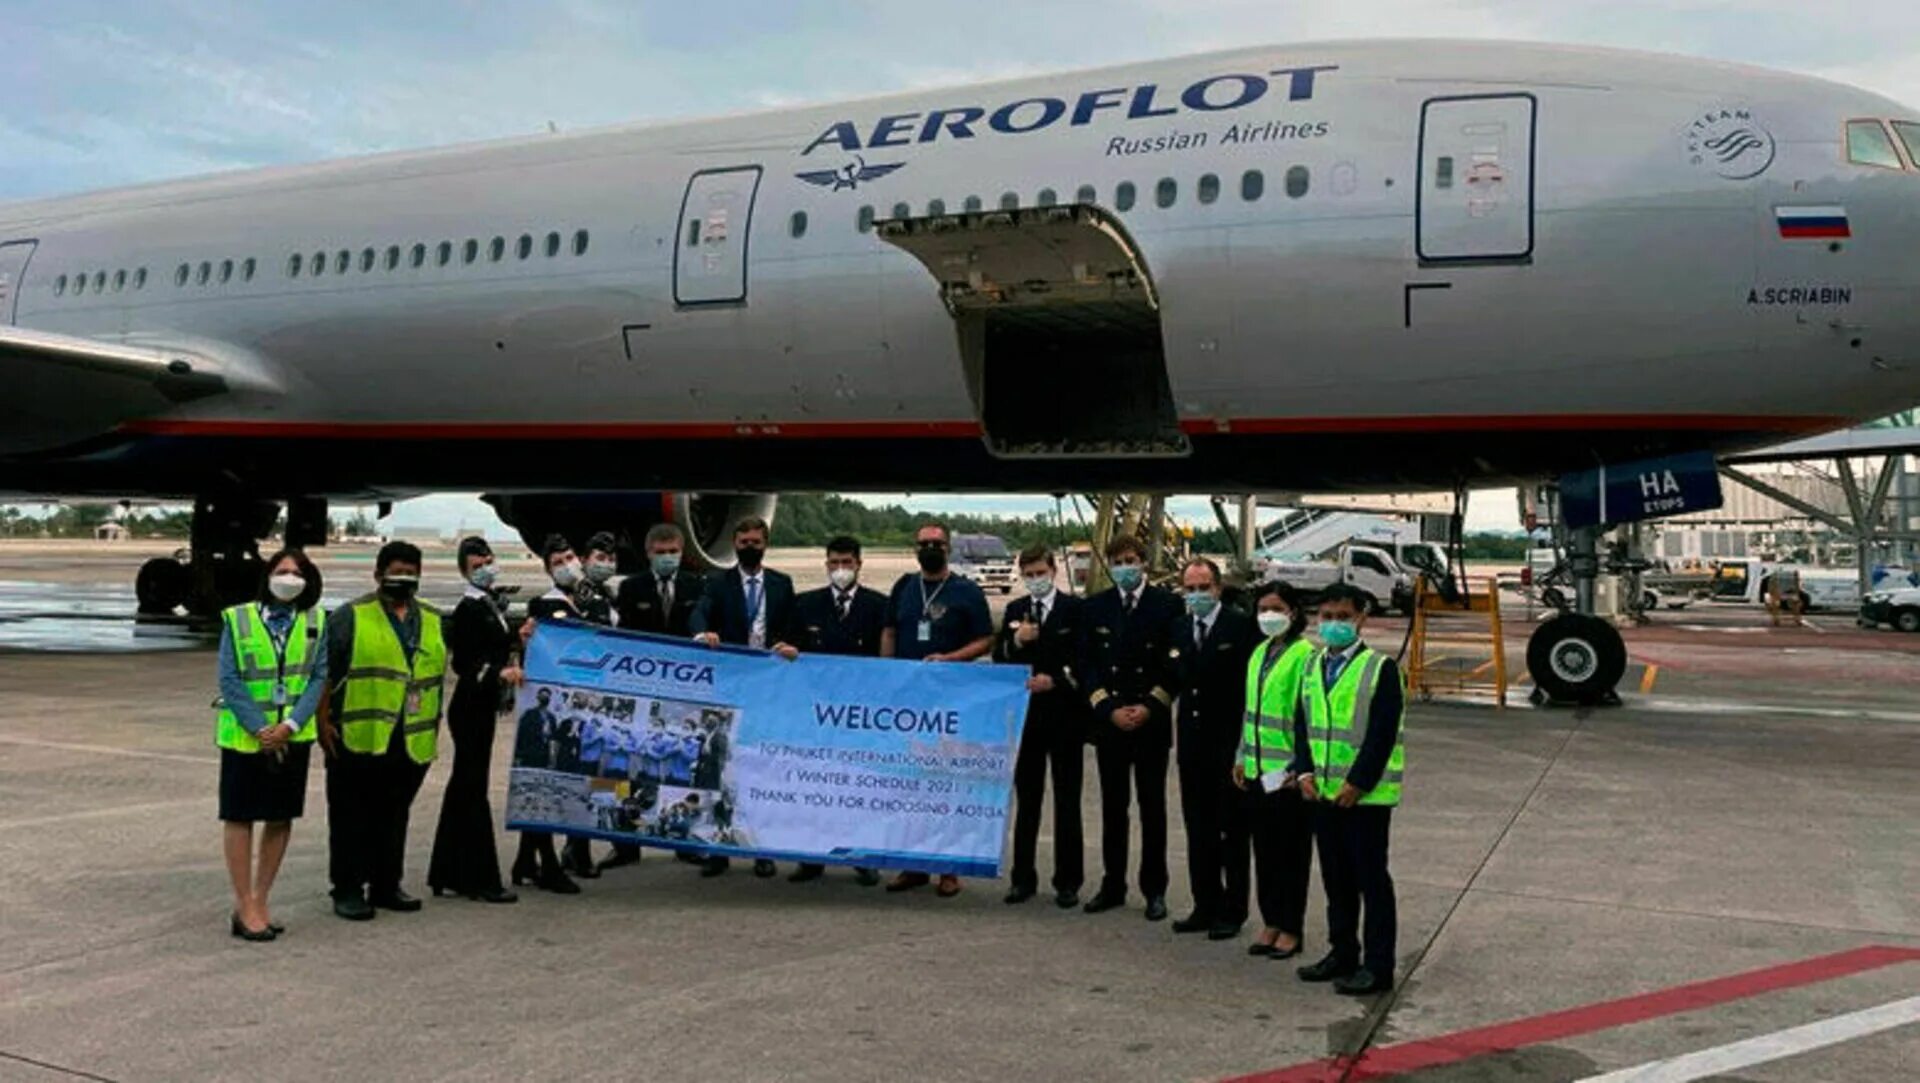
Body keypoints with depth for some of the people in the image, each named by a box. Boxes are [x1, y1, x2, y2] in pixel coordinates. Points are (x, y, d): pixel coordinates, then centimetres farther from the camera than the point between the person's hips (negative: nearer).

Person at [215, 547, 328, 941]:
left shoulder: (316, 623, 4)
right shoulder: (237, 619, -3)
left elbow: (319, 677, 1)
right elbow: (229, 680, -6)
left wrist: (290, 726, -11)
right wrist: (260, 729, -13)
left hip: (293, 737, 3)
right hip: (244, 734, -3)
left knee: (281, 818, 8)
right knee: (239, 817, 2)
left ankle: (260, 902, 21)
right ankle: (244, 908, 10)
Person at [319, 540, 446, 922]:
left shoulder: (432, 620, 15)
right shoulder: (350, 616, -1)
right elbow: (324, 671, -3)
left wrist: (434, 725, 17)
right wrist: (324, 721, -8)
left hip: (412, 742, 5)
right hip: (357, 738, -4)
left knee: (394, 816, 12)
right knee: (351, 818, 2)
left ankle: (386, 886, 22)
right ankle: (348, 890, 11)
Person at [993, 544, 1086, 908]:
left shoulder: (1075, 609, -2)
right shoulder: (1014, 610, 10)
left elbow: (1086, 659, -6)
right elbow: (997, 659, 6)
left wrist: (1056, 680, -18)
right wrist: (1015, 641, -12)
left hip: (1065, 716, -3)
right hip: (1025, 715, 4)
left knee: (1067, 803, 4)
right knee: (1026, 802, 10)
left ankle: (1068, 881, 11)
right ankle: (1023, 878, 17)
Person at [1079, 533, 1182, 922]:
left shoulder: (1168, 605, -2)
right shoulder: (1096, 607, 6)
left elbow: (1176, 664, -3)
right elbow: (1088, 664, 5)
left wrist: (1149, 707, -11)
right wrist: (1109, 708, -7)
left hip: (1151, 720, -2)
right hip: (1108, 719, 3)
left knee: (1152, 808, 4)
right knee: (1113, 807, 9)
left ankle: (1154, 890, 13)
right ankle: (1113, 885, 18)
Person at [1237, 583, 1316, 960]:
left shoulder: (1304, 655, -12)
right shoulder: (1259, 653, 12)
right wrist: (1242, 758, 14)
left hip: (1287, 771, -7)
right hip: (1257, 770, 7)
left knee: (1291, 853, 4)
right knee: (1264, 850, 13)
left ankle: (1291, 929, 15)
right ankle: (1271, 923, 24)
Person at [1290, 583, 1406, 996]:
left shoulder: (1381, 668, -9)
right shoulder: (1313, 667, 11)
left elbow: (1383, 734, -13)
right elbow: (1302, 723, 13)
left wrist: (1357, 784, -16)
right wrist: (1305, 772, 0)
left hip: (1366, 795, -6)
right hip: (1323, 791, 6)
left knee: (1372, 880, 1)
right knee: (1336, 878, 15)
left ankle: (1378, 966, 8)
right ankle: (1342, 954, 26)